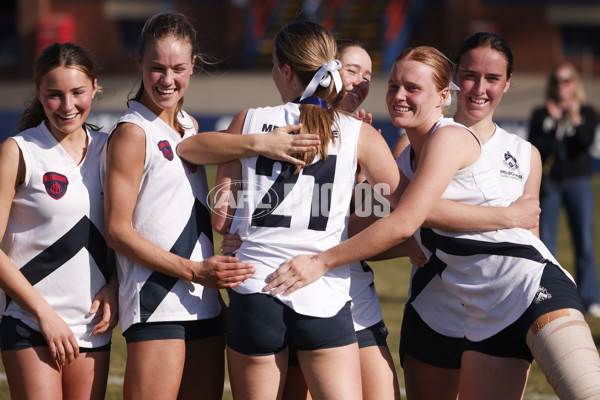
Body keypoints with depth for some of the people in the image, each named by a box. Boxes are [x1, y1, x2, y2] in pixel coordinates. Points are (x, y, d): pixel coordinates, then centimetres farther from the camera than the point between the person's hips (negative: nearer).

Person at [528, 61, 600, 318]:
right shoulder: (541, 114, 10)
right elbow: (532, 145, -1)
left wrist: (576, 120, -22)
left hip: (578, 181, -1)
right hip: (549, 183, 1)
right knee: (545, 244, -1)